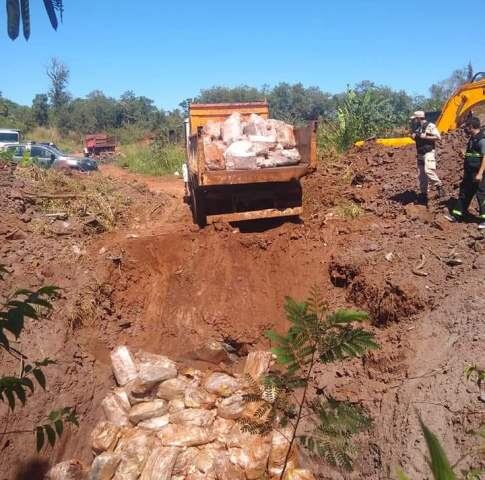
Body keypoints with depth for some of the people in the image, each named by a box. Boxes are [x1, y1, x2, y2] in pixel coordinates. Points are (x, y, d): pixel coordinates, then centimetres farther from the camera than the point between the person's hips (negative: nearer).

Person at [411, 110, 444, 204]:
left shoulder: (430, 126, -10)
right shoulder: (417, 127, 12)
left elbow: (438, 137, -15)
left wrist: (425, 137, -19)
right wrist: (414, 137, 4)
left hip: (429, 152, -8)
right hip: (420, 154, 8)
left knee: (428, 171, -24)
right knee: (421, 175, 9)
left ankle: (439, 186, -6)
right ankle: (423, 194, 17)